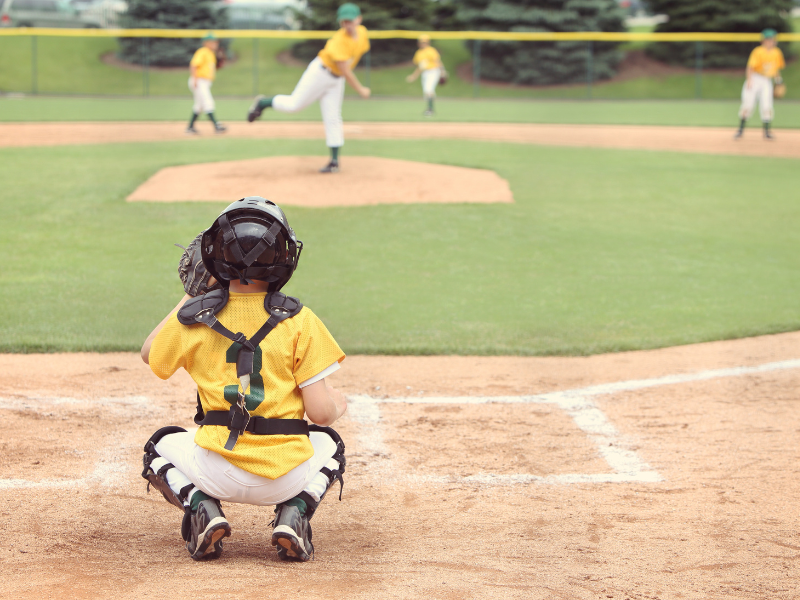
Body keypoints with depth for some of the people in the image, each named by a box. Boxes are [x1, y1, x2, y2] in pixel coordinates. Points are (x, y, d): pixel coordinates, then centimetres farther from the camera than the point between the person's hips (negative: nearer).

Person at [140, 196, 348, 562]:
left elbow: (150, 354, 23)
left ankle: (201, 509, 1)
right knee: (327, 442, 34)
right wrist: (338, 403, 18)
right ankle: (294, 513, 4)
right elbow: (321, 412, -6)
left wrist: (191, 296, 28)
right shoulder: (299, 320, -5)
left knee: (161, 446, 31)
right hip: (286, 477, 0)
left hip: (219, 474, 0)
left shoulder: (193, 317, 0)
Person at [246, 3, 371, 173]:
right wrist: (360, 90, -22)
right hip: (319, 73, -6)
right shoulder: (340, 40, -27)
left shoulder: (362, 33, -4)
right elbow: (344, 70, -28)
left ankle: (334, 161, 3)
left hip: (336, 80, 6)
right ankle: (263, 103, 21)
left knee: (333, 119, 3)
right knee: (294, 105, -5)